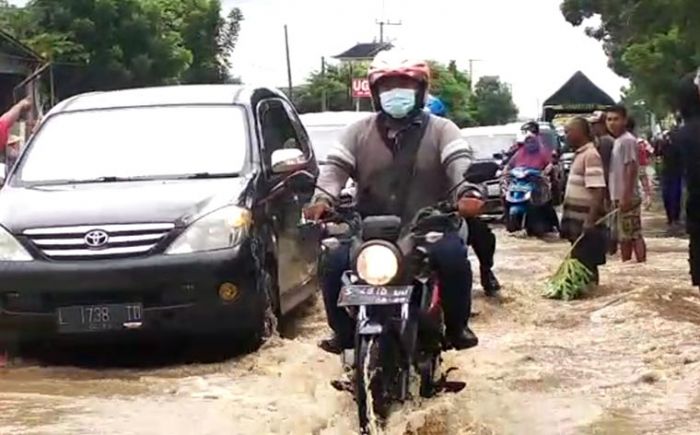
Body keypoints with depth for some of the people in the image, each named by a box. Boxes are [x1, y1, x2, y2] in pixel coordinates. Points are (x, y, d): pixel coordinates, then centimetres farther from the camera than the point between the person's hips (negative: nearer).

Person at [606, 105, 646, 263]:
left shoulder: (627, 140, -13)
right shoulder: (616, 142, 15)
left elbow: (631, 169, -19)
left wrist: (626, 196, -23)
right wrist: (613, 197, 20)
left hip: (627, 198, -10)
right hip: (619, 197, 10)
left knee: (634, 235, -8)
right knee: (623, 236, 13)